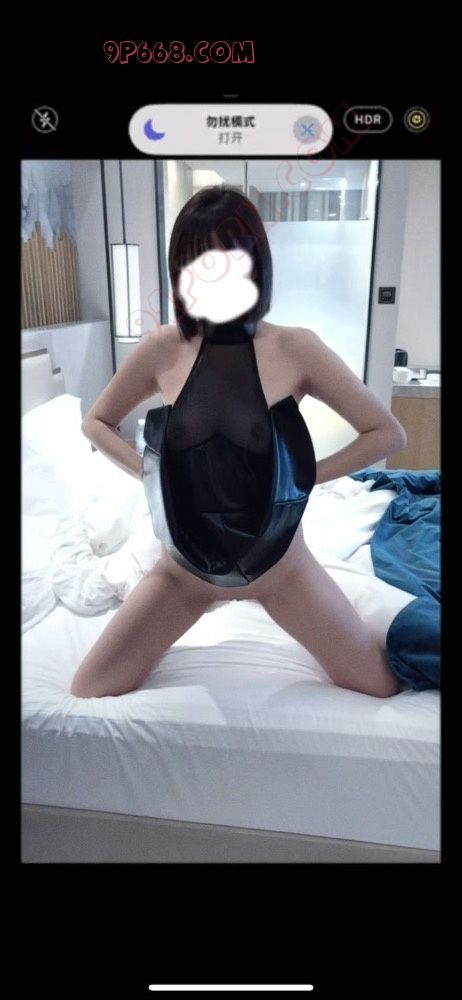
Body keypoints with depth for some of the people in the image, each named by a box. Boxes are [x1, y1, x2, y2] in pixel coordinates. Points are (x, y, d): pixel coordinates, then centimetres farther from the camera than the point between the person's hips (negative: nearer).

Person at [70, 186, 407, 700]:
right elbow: (96, 423, 6)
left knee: (382, 688, 10)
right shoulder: (162, 347, -10)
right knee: (87, 694, 6)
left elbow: (388, 433, -8)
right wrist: (150, 474, -9)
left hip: (277, 564, -1)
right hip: (184, 568, 1)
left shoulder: (296, 348, -15)